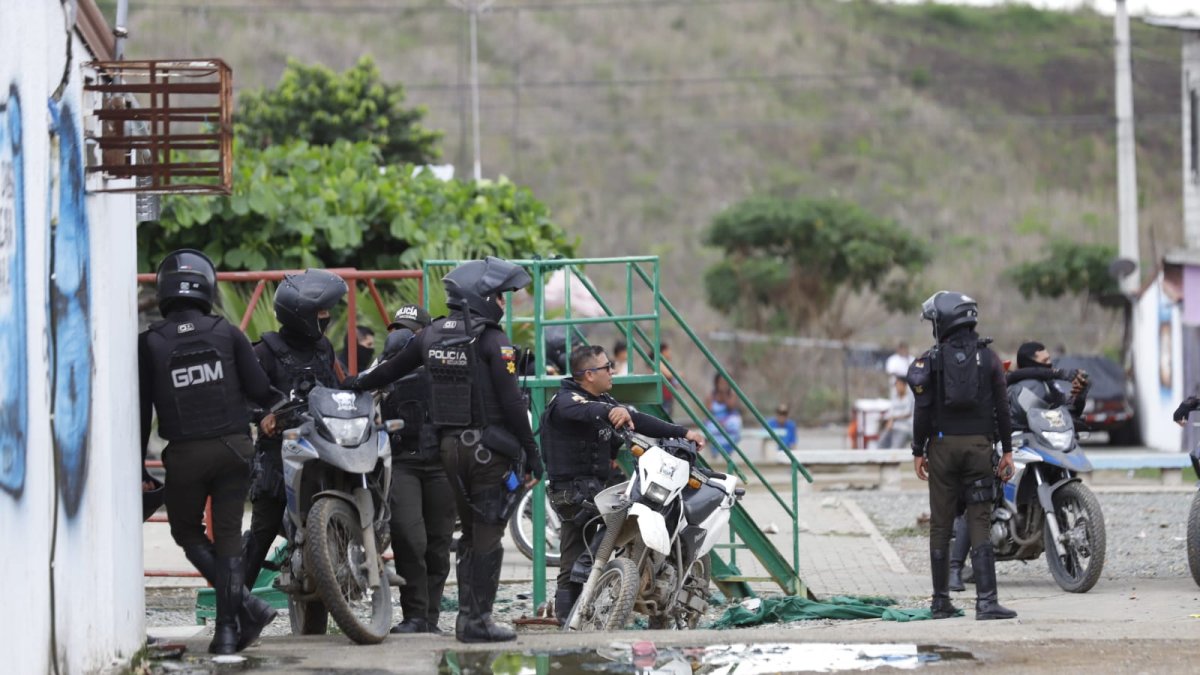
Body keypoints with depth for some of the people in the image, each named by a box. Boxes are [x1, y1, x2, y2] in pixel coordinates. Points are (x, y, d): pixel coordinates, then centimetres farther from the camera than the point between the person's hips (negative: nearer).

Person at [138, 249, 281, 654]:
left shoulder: (149, 343, -2)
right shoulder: (227, 334, 1)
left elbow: (141, 409, -1)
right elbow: (259, 389, -1)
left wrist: (138, 467, 6)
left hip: (185, 454, -2)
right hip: (233, 448, 2)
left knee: (188, 533, 14)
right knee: (227, 536, 8)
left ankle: (246, 607, -3)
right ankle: (227, 629, 5)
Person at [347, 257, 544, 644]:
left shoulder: (433, 335, 9)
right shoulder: (493, 341, -11)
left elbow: (393, 368, 23)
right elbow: (511, 402, -14)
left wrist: (358, 384, 41)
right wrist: (532, 453, -9)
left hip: (450, 447, 7)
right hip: (489, 448, -7)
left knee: (469, 534, 16)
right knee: (487, 536, -3)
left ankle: (466, 615, 16)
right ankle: (477, 622, -4)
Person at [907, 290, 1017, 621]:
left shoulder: (932, 360, -1)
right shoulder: (988, 358, 4)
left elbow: (923, 410, -4)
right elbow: (1001, 408, 3)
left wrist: (918, 451, 3)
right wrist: (1007, 451, 7)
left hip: (942, 445, -1)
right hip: (979, 445, 1)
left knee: (941, 526, 5)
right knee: (980, 525, -2)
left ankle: (941, 602, 8)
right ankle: (986, 600, -13)